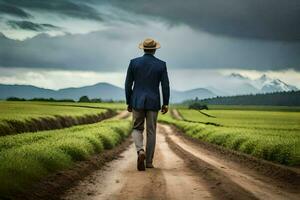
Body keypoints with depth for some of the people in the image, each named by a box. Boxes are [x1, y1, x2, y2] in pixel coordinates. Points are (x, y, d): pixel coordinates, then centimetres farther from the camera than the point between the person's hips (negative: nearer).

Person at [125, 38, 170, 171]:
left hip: (137, 101, 0)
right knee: (151, 132, 10)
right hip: (153, 102, 0)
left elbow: (128, 84, -1)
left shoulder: (134, 62, -3)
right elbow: (165, 86, -4)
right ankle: (149, 161, 9)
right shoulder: (161, 64, -3)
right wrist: (166, 104, 5)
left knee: (137, 129, 11)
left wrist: (128, 103, 8)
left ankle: (140, 151, -17)